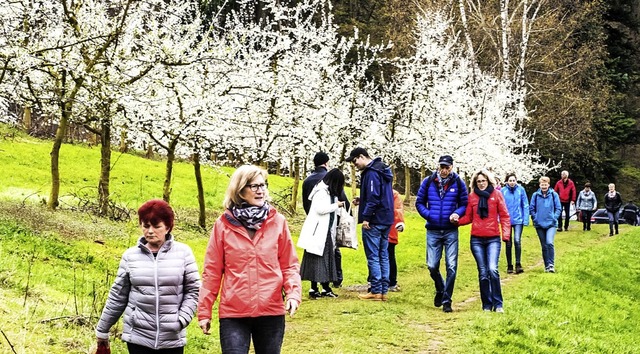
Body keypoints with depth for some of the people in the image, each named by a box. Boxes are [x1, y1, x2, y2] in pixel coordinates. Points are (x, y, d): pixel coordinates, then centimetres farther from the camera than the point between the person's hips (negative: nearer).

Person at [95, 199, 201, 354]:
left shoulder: (183, 253, 0)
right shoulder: (130, 255, 3)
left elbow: (192, 290, 2)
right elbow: (118, 295, 9)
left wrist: (182, 320, -12)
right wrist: (102, 330, 12)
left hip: (172, 338, 0)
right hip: (138, 336, 0)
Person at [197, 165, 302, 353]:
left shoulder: (277, 222, 2)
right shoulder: (223, 225, -1)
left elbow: (289, 265, 5)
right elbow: (212, 271, 2)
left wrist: (294, 293, -11)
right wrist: (204, 310, 2)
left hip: (271, 312, 2)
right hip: (233, 313, -1)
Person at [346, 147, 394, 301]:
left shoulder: (371, 173, -14)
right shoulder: (382, 170, 16)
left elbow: (373, 197, -21)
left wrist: (366, 217, -18)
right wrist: (361, 201, 14)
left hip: (374, 222, -10)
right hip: (386, 220, 10)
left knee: (373, 256, -4)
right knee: (383, 256, 11)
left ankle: (376, 291, -3)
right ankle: (384, 290, 13)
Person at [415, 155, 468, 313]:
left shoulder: (458, 183, 0)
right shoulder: (428, 182, 2)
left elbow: (465, 204, 6)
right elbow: (419, 202, 9)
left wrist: (457, 213, -14)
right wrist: (428, 215, -7)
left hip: (451, 231, -1)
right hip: (433, 231, 1)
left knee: (451, 266, -5)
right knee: (432, 266, 2)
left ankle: (446, 300, 5)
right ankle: (440, 290, 31)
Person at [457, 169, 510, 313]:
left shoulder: (496, 195, 3)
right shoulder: (472, 197, 7)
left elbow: (504, 216, 2)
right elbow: (468, 217, 8)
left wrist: (506, 234, -8)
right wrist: (457, 220, -11)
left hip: (493, 239, -2)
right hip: (476, 239, 2)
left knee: (493, 269, -16)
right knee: (483, 273, 5)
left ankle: (498, 304, -5)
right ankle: (487, 304, 14)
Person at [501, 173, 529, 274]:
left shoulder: (521, 190, -3)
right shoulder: (503, 191, -3)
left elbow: (525, 205, 0)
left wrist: (526, 219, -4)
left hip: (518, 220, -1)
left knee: (517, 240, -15)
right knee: (508, 243, 8)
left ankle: (518, 264, -8)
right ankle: (509, 266, 17)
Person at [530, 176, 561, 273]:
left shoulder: (554, 195, -1)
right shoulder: (535, 195, 2)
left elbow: (558, 208, 3)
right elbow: (531, 208, 7)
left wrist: (554, 218, -7)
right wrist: (535, 218, -3)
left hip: (551, 224, -2)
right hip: (539, 225, 2)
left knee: (549, 243, -20)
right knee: (544, 246, 9)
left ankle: (551, 265, -13)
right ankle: (547, 266, 17)